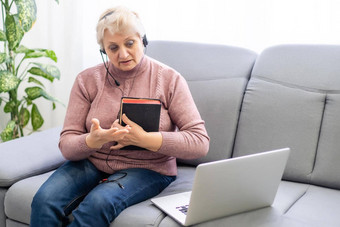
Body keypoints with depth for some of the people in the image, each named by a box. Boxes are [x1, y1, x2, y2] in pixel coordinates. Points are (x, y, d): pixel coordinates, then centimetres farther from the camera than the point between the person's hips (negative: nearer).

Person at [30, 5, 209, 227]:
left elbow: (200, 142, -11)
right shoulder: (87, 80, 2)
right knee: (45, 200, -27)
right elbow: (66, 145, -1)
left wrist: (144, 139, -23)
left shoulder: (169, 79, -4)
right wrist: (94, 140, -26)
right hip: (91, 162, 3)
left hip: (145, 168, -2)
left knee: (97, 203, -33)